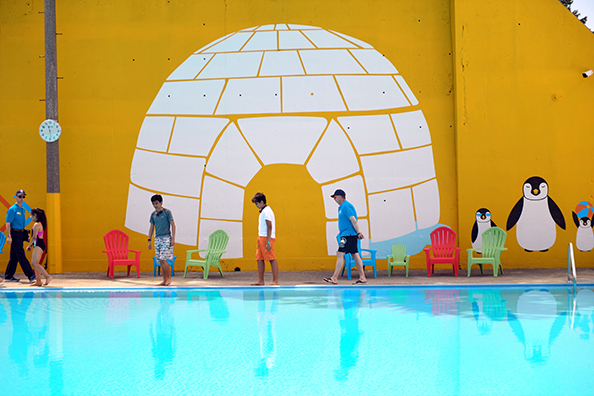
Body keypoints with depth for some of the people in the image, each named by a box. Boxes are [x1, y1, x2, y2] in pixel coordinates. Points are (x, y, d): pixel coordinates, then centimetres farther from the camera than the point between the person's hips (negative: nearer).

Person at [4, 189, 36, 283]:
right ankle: (30, 275, -13)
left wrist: (24, 235, 19)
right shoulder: (12, 209, -8)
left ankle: (8, 276, 16)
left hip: (21, 234, 8)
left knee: (14, 256, 10)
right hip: (15, 234, -8)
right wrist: (9, 236, -19)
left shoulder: (22, 209, 16)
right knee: (21, 255, -8)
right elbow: (8, 223, -12)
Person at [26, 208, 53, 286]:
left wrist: (29, 245, -7)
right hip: (41, 244, 10)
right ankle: (38, 281, 9)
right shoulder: (40, 224, 15)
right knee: (35, 263, 10)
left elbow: (34, 237, -17)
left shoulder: (36, 225, -14)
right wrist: (32, 245, 18)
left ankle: (48, 276, -19)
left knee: (35, 263, -13)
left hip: (38, 245, -10)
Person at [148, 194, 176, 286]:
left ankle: (169, 278, -1)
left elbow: (173, 225, -4)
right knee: (160, 261, 4)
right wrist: (149, 240, 12)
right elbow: (151, 227, 17)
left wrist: (173, 238, -10)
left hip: (166, 238, -6)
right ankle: (164, 280, 8)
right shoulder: (153, 214, 11)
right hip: (157, 238, 6)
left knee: (163, 259, -14)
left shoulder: (167, 212, -4)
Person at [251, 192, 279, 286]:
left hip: (266, 238, -10)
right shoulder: (263, 211, 19)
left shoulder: (266, 211, -12)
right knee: (259, 258, 8)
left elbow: (269, 227, -17)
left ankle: (275, 280, -7)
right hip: (261, 237, 10)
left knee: (272, 259, -8)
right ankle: (260, 280, 11)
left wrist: (268, 242, -21)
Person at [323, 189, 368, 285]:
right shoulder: (342, 207, 19)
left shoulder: (346, 206, -12)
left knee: (340, 254, -11)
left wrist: (358, 232, -22)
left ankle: (334, 278, -13)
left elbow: (353, 220, -18)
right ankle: (362, 277, 9)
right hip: (346, 235, 10)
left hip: (348, 235, -10)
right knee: (355, 255, 8)